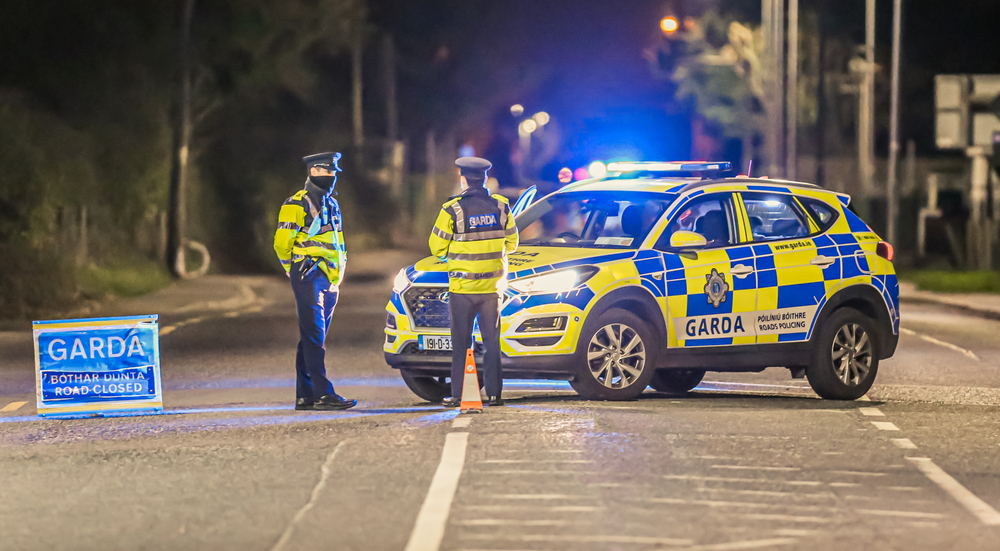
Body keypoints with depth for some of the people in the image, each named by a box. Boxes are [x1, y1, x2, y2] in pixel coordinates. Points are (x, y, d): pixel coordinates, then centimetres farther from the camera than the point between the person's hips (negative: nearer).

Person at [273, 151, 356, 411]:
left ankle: (305, 395, 10)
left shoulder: (332, 204, 19)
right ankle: (323, 394, -18)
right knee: (314, 336, -12)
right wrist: (296, 271, 1)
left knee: (313, 338, 8)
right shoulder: (297, 205, -7)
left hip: (329, 281, 8)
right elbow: (282, 243, -7)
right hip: (309, 278, -8)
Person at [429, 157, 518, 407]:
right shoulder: (501, 206, -1)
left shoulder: (452, 210, -11)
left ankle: (457, 395, 3)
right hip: (492, 285, 3)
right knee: (492, 342, 8)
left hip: (462, 286, -3)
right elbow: (511, 243, 10)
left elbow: (437, 247, -3)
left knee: (460, 344, 4)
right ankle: (494, 394, 5)